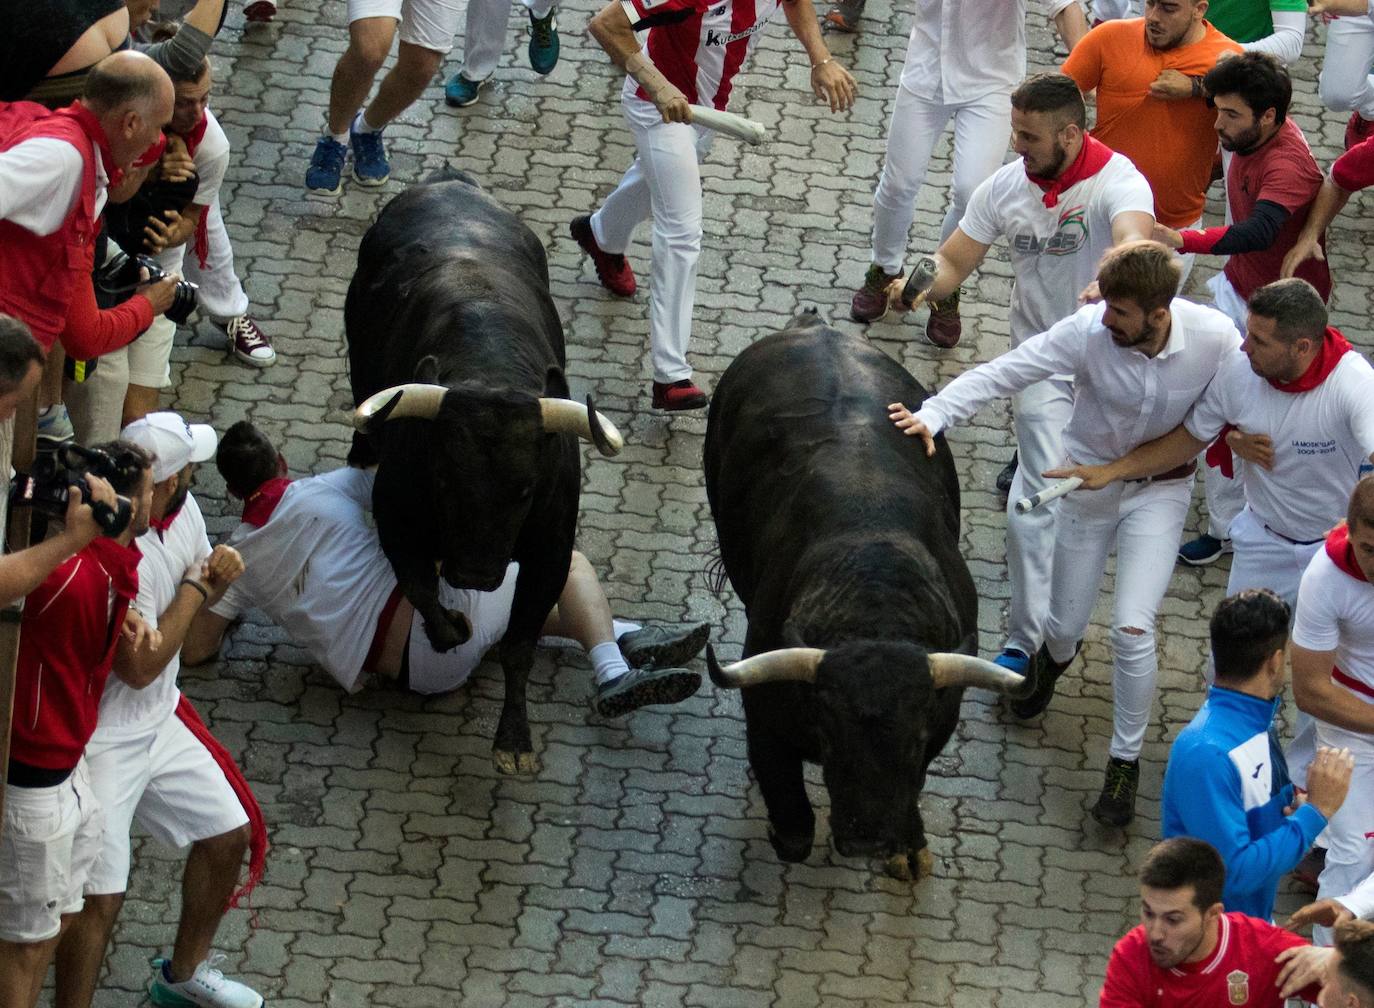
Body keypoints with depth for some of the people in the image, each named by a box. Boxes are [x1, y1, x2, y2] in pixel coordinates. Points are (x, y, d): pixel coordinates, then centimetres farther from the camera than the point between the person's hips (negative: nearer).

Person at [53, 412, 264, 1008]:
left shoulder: (181, 512, -4)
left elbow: (198, 591, 16)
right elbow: (140, 665, -27)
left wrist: (218, 576, -9)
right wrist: (194, 589, -16)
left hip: (160, 720, 9)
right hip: (100, 742, -9)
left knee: (229, 834, 20)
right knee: (99, 896, -12)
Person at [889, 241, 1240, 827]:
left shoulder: (1215, 338, -26)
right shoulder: (1088, 332, -27)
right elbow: (1005, 372, -29)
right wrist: (934, 415, -40)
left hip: (1160, 489, -1)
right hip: (1088, 482, 1)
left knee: (1132, 627, -13)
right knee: (1066, 623, 14)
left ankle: (1126, 759, 9)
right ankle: (1055, 657, 56)